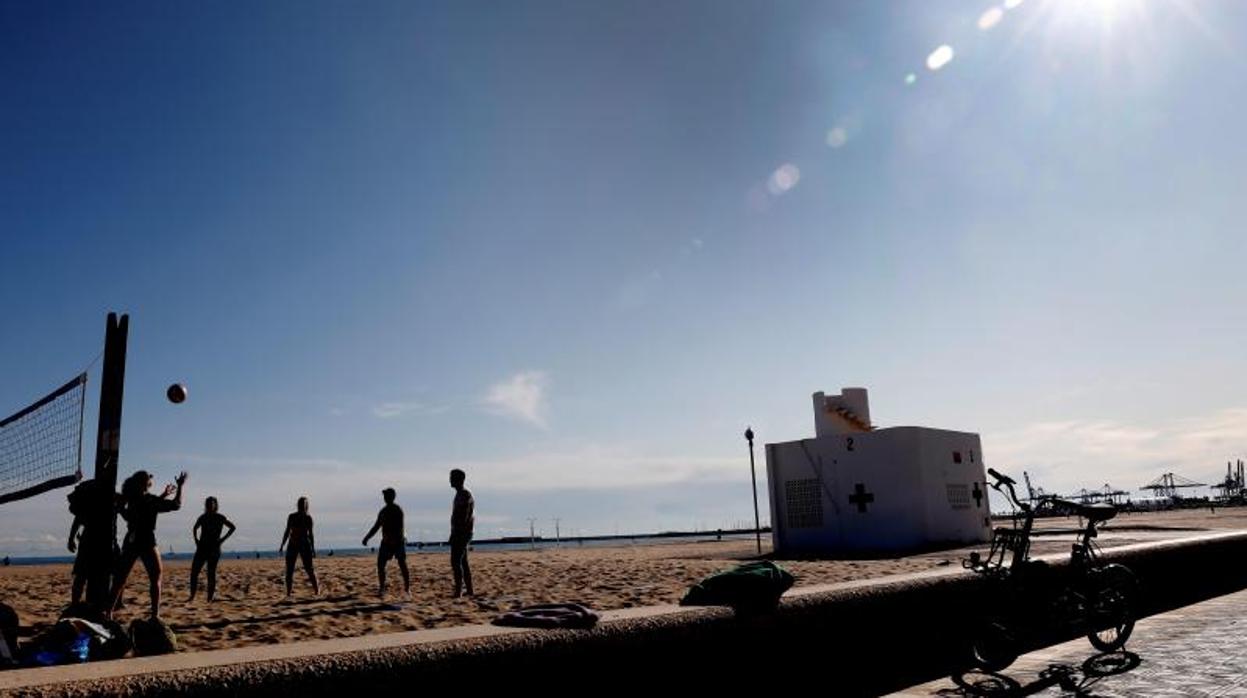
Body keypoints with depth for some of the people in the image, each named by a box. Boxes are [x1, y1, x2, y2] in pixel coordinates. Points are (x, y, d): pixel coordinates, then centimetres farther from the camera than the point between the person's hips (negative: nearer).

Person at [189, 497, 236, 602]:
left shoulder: (220, 518, -3)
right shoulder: (203, 517, 8)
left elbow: (232, 527, 3)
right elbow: (195, 529, 25)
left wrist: (222, 539, -4)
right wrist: (196, 539, 9)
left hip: (214, 549, -4)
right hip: (202, 548, 4)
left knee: (211, 573, -4)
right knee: (194, 572, -2)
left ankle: (210, 597, -1)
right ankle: (192, 596, 5)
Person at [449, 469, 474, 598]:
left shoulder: (464, 495, -13)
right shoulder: (460, 494, 18)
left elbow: (464, 517, -21)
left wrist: (455, 534, -22)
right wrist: (454, 534, 20)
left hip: (461, 533, -10)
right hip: (461, 534, 10)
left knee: (456, 562, -13)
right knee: (463, 562, 13)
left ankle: (458, 591, -14)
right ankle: (469, 590, 18)